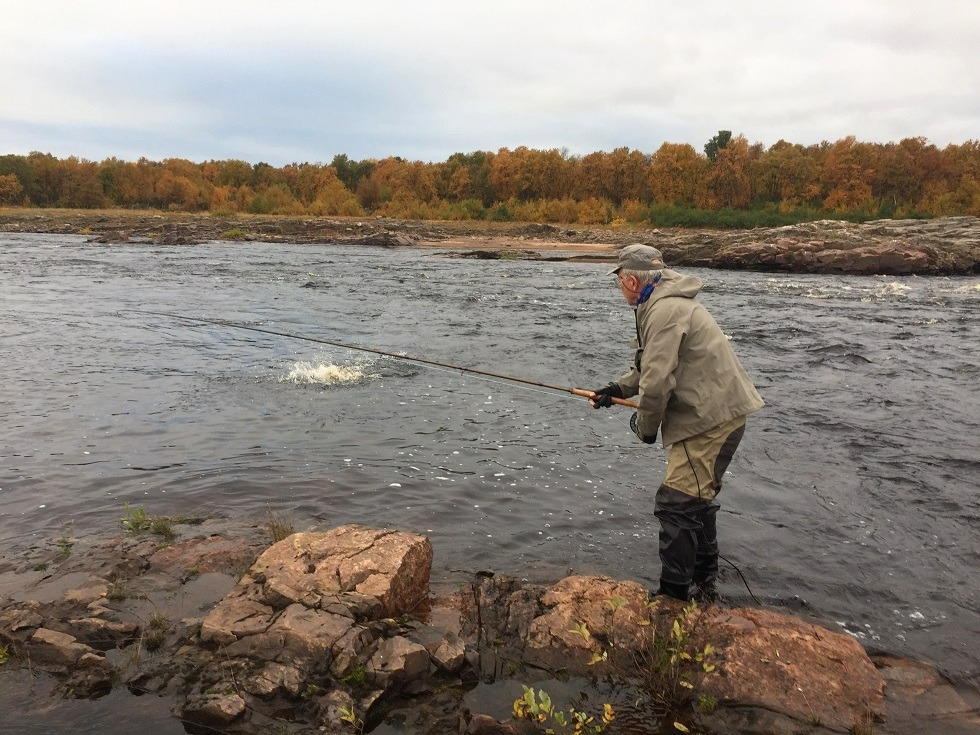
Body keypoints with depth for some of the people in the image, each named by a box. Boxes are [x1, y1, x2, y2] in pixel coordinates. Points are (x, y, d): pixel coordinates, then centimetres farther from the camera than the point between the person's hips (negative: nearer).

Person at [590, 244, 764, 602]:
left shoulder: (665, 311, -21)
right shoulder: (665, 304, 15)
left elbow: (657, 381, -24)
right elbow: (651, 366, 22)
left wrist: (646, 427, -9)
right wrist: (617, 389, 9)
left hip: (712, 418, -11)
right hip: (716, 414, 11)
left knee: (676, 503, -8)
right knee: (696, 498, 22)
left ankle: (673, 596, 2)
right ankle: (704, 583, 37)